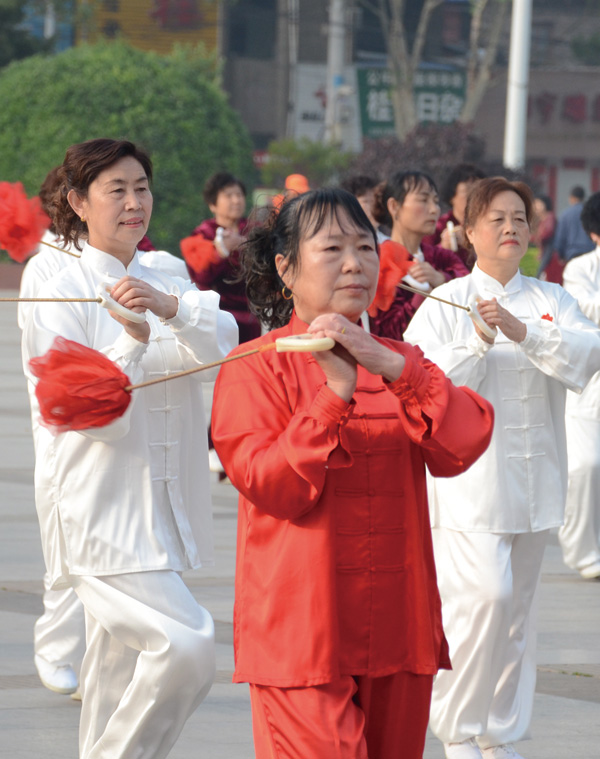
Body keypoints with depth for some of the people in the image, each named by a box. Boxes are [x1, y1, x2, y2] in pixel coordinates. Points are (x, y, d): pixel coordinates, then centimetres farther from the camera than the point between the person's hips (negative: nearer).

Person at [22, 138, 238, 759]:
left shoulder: (166, 284, 12)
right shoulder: (61, 296, -7)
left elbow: (222, 346, -7)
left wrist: (171, 308, -25)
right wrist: (132, 341, -26)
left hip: (157, 515, 7)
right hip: (98, 514, -7)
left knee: (119, 670, 11)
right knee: (184, 645, -20)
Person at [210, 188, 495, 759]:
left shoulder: (400, 364, 14)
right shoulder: (256, 366, -1)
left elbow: (463, 448, -4)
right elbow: (269, 485, -12)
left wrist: (393, 369, -17)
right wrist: (334, 395, -21)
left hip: (397, 634, 5)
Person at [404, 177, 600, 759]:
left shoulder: (551, 301, 10)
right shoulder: (445, 303, 0)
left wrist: (522, 332, -20)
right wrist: (478, 342, -19)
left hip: (532, 474, 4)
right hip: (471, 473, -4)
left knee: (517, 604, 8)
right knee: (484, 594, -17)